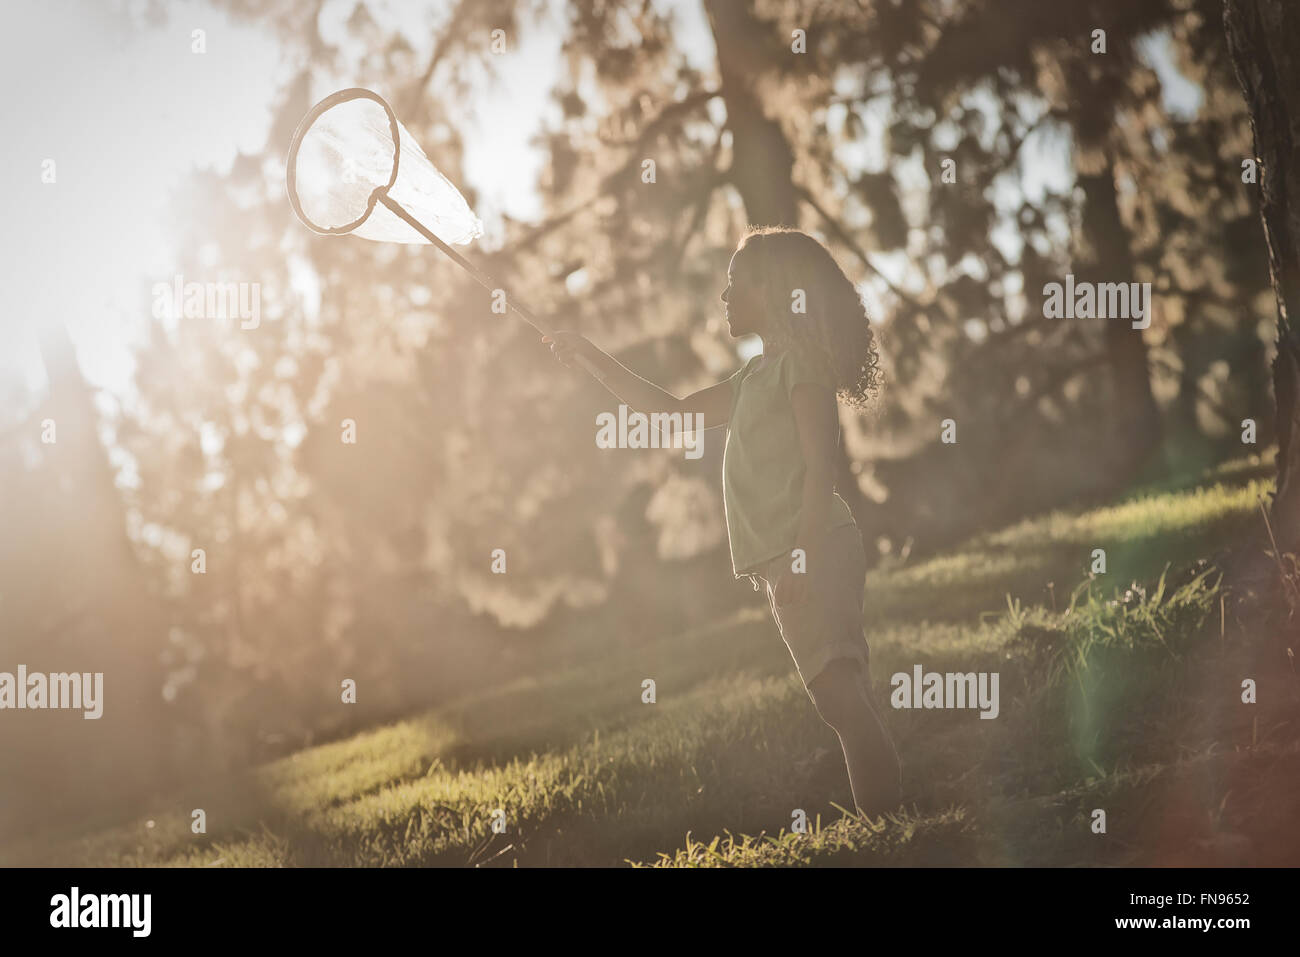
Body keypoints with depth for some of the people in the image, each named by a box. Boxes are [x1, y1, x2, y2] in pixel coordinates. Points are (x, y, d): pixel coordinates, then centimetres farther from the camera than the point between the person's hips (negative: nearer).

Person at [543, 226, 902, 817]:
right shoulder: (758, 376, 24)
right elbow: (671, 411, 32)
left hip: (813, 552, -9)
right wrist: (591, 356, 31)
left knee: (840, 691, -18)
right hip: (785, 562, 9)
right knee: (842, 700, 3)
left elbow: (819, 465, -13)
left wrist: (803, 558, -21)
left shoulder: (801, 361, -3)